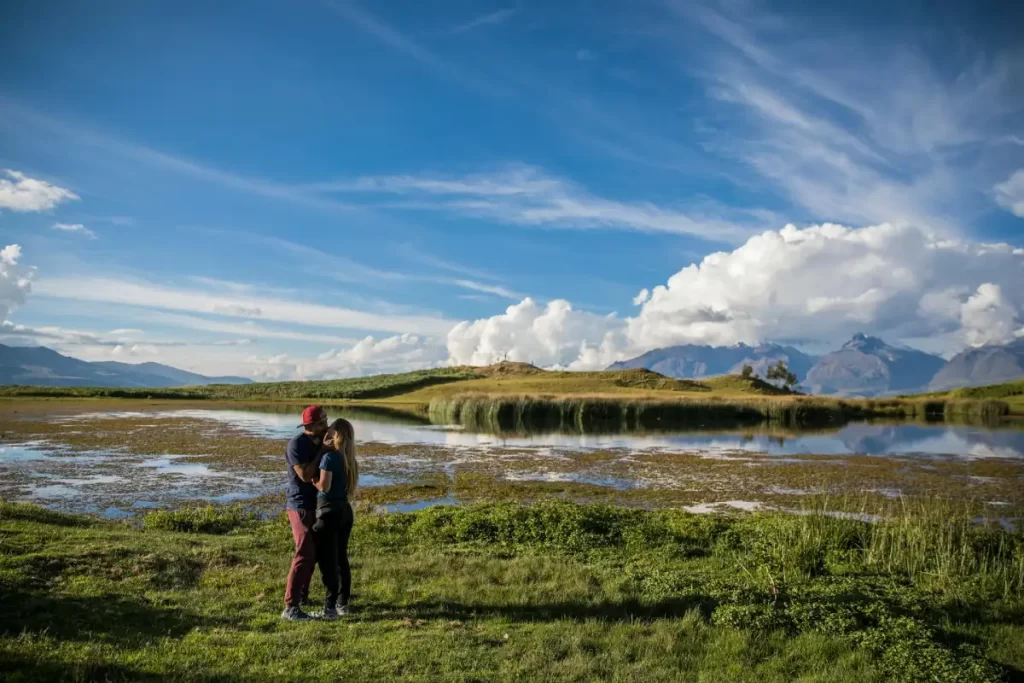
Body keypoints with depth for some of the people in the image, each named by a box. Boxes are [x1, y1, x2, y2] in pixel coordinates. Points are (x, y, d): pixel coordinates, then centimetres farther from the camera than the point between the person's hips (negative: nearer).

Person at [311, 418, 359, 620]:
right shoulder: (349, 459, 8)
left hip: (329, 511, -8)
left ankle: (330, 607, 3)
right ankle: (343, 603, 23)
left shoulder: (329, 456, -14)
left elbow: (324, 486, -22)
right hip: (345, 510, 8)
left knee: (327, 560, 0)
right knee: (341, 559, 15)